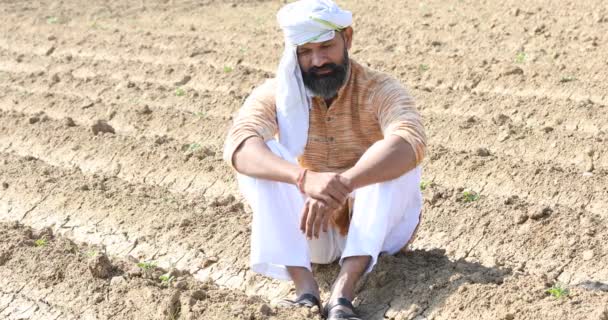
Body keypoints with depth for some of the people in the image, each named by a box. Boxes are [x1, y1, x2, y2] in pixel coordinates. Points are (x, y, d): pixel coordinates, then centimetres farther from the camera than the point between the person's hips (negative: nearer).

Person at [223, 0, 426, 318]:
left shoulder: (379, 90, -14)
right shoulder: (275, 94, -9)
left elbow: (410, 142, -36)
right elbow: (238, 144, -30)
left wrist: (342, 185, -51)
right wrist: (303, 178, -48)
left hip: (374, 229, -1)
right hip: (311, 233, 2)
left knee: (395, 159, -29)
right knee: (259, 157, -22)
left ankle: (343, 290, -43)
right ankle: (304, 287, -36)